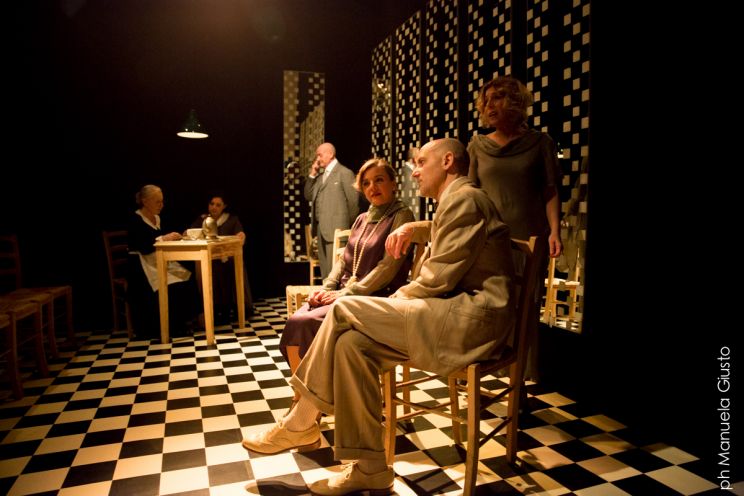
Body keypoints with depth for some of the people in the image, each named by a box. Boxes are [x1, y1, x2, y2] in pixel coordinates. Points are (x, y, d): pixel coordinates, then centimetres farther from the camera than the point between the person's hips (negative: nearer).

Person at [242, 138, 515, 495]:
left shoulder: (463, 198, -8)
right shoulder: (457, 201, 23)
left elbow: (439, 278, -16)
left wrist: (400, 298, 1)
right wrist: (412, 228, 20)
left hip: (473, 317, -10)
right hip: (456, 313, 10)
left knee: (344, 311, -17)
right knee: (353, 343, -8)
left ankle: (300, 425, -2)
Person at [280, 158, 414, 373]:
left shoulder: (402, 216, -2)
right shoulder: (362, 219, 20)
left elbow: (389, 267, -13)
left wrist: (346, 294, -16)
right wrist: (327, 288, -1)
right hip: (344, 293, 7)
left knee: (306, 323, -25)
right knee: (294, 321, -19)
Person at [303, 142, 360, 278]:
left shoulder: (345, 173, -6)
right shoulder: (320, 175, 17)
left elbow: (353, 201, -7)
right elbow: (308, 196, 14)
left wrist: (350, 226, -2)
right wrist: (312, 175, 5)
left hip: (336, 228, -7)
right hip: (320, 227, 8)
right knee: (324, 266, 12)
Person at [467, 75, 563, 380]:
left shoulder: (540, 143, 5)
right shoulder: (478, 146, 10)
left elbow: (550, 191, 3)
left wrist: (554, 231, -8)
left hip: (530, 239, -1)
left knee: (526, 309, 0)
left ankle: (526, 375, 11)